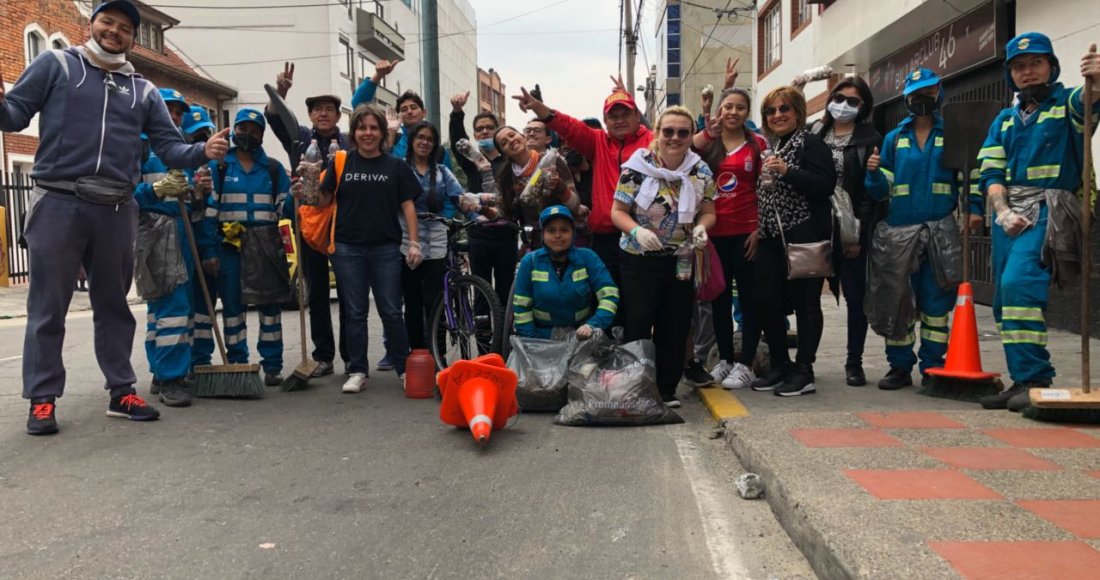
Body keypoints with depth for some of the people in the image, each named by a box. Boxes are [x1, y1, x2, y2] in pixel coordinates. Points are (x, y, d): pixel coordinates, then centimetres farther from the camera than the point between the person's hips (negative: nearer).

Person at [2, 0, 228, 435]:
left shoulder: (143, 91, 14)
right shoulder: (56, 65, 5)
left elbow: (169, 147, 8)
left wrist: (203, 151, -12)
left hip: (116, 211, 4)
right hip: (58, 203, -4)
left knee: (114, 304, 12)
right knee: (48, 306, 1)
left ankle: (121, 392, 21)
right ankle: (43, 399, 10)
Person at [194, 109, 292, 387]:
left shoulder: (274, 168, 12)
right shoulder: (219, 166, 7)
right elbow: (209, 211, 1)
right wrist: (209, 251, -5)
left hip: (266, 245, 1)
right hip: (229, 245, 0)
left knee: (270, 302, 0)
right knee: (232, 304, 3)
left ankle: (272, 366, 5)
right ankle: (237, 364, 11)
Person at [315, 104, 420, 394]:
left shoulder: (395, 166, 4)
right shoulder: (341, 163, 5)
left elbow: (407, 205, 4)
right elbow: (324, 201, 7)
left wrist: (414, 243, -3)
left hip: (386, 248, -1)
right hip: (348, 248, 1)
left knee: (391, 311, 2)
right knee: (355, 312, 6)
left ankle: (405, 368, 12)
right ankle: (357, 371, 13)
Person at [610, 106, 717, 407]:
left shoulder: (701, 171, 1)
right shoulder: (637, 167, -9)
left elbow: (708, 212, 8)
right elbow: (617, 211, -6)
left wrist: (701, 227, -15)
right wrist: (637, 230, -26)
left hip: (681, 260, 3)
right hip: (639, 259, -3)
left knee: (675, 326, 7)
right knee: (637, 324, -6)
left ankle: (667, 388, 20)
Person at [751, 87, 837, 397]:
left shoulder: (810, 143, -5)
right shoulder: (771, 146, 18)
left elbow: (826, 185, -17)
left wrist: (787, 171, -24)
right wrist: (758, 229, 14)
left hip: (803, 236, -7)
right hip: (772, 236, 8)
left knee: (804, 302, -2)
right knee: (766, 302, 6)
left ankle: (804, 372, 6)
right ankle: (780, 365, 19)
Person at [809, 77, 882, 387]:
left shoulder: (870, 140, 1)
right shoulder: (814, 134, 12)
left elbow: (871, 190, -4)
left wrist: (859, 234, -11)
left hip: (850, 230, -3)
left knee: (855, 295, 4)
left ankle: (854, 362, 13)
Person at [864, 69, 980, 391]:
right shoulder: (894, 139, 12)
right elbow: (882, 189, 10)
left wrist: (974, 208, -11)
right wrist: (873, 173, -11)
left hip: (941, 231, -2)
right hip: (899, 230, 2)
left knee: (935, 301, 2)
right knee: (895, 300, 2)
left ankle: (932, 367, 11)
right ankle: (900, 366, 12)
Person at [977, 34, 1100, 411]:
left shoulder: (1066, 104, 4)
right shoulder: (1004, 121, 19)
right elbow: (991, 173, 11)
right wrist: (1002, 212, -7)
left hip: (1049, 209, -6)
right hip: (1009, 214, 6)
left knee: (1019, 283, -25)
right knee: (1006, 299, 5)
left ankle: (1035, 379, -22)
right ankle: (1022, 383, 14)